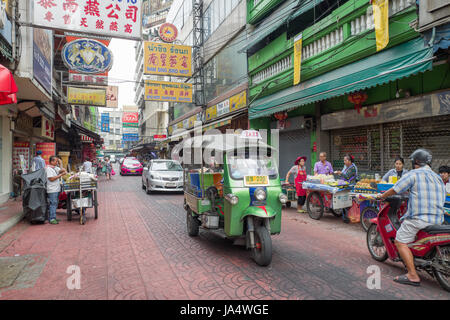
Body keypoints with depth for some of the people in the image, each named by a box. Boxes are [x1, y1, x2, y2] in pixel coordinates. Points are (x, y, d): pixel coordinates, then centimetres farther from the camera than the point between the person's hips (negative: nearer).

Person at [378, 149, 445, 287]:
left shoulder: (414, 174, -6)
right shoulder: (438, 178, 17)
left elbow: (395, 190, -7)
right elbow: (441, 199, 25)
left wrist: (382, 196, 11)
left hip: (419, 218, -9)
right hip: (437, 219, 9)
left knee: (401, 242, -4)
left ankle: (412, 275, -10)